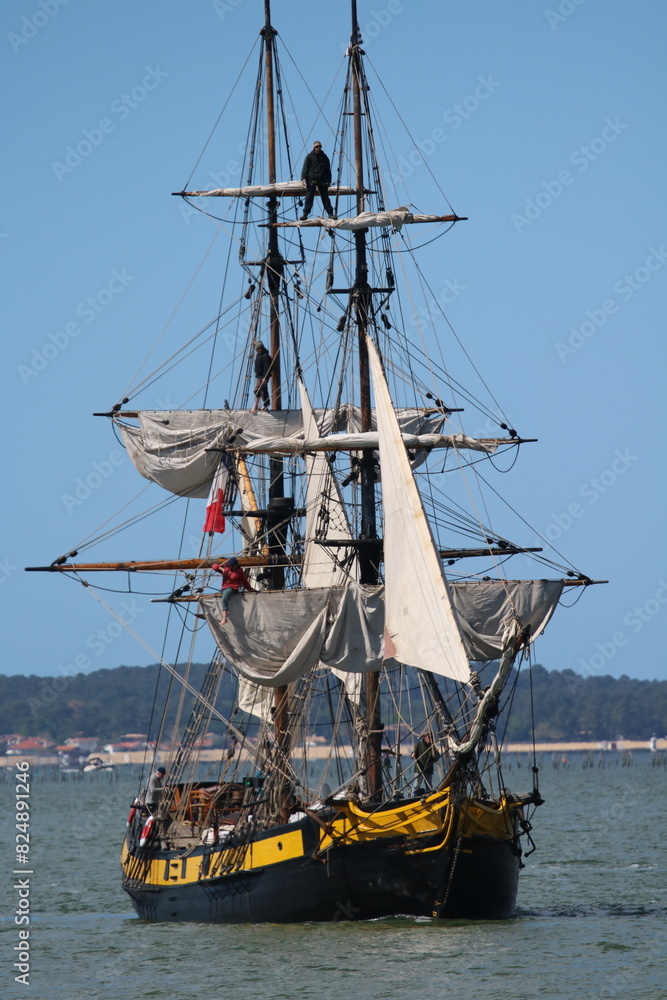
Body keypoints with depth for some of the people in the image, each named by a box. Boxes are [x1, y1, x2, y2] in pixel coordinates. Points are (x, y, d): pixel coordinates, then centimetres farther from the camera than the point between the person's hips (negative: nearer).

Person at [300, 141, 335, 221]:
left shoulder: (324, 157, 12)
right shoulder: (309, 157, 6)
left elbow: (328, 169, 17)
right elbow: (305, 168, 2)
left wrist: (328, 180, 11)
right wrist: (304, 178, -12)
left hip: (322, 181, 2)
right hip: (312, 180, -2)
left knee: (325, 197, 3)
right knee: (309, 198, -5)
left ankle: (330, 213, 5)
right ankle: (305, 214, -5)